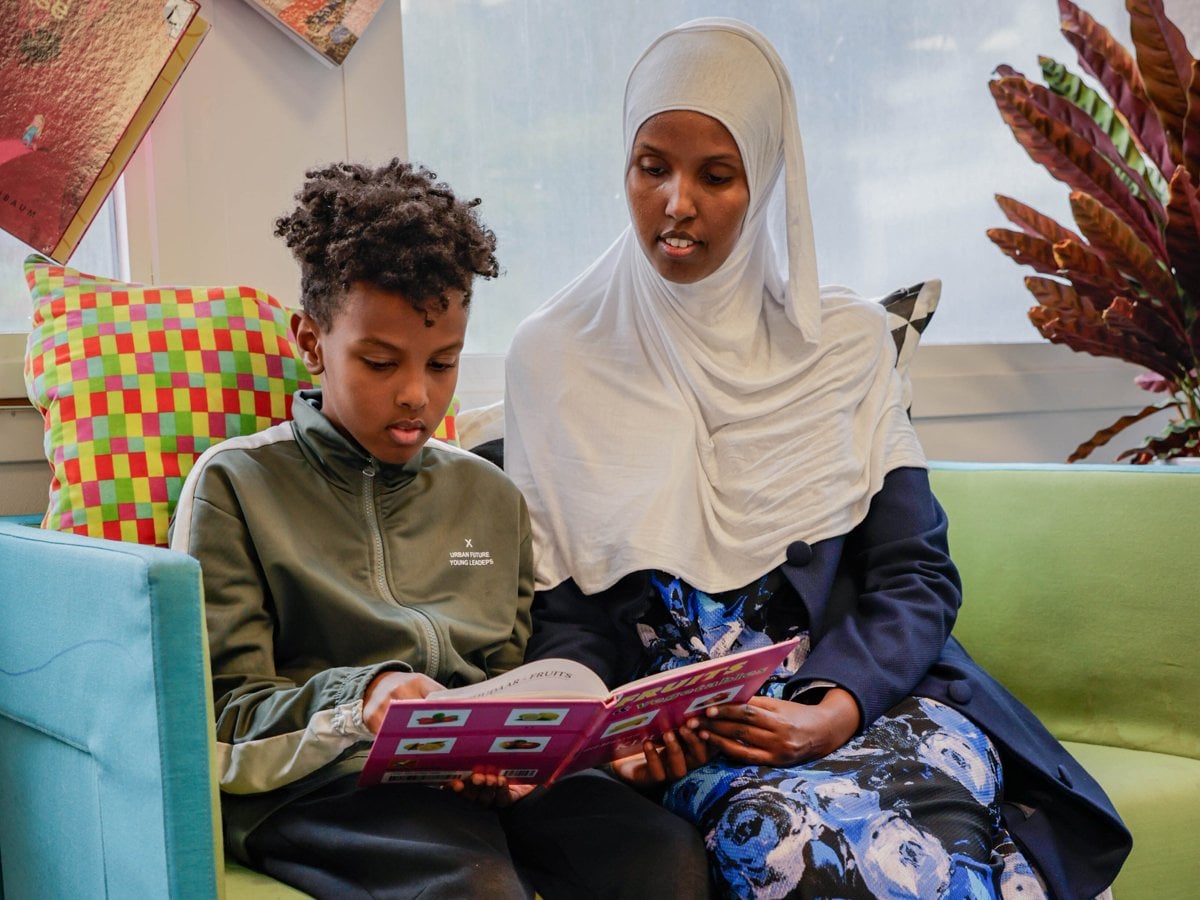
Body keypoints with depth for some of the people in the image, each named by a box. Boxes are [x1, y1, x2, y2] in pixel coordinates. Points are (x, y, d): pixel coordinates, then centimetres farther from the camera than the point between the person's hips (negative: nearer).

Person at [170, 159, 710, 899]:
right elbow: (230, 700, 2)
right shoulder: (236, 484, 7)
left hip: (487, 778, 6)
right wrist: (356, 698, -19)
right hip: (320, 782, -5)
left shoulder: (492, 497, 21)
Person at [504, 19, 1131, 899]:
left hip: (868, 698, 1)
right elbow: (556, 612, 5)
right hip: (676, 737, 0)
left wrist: (836, 711, -15)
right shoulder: (555, 358, 5)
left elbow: (916, 572, 3)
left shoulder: (845, 341, 7)